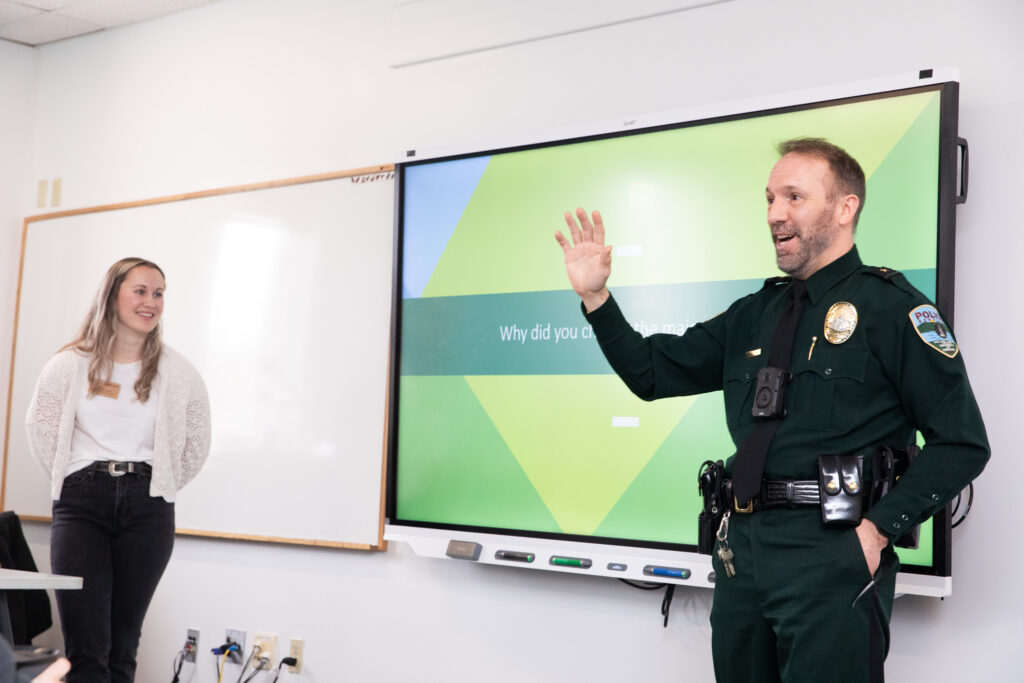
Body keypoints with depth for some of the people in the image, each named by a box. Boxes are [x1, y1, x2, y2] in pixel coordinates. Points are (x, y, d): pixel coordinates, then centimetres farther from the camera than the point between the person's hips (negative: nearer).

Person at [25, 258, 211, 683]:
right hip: (81, 503, -1)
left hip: (147, 508, 1)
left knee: (122, 648, 4)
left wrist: (157, 488, 11)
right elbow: (41, 434, 13)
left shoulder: (178, 373, 8)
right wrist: (75, 482, 10)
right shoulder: (69, 366, 7)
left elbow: (196, 445, 14)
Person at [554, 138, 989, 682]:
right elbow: (653, 373, 17)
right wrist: (594, 297, 5)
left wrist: (878, 531, -15)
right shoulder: (753, 315, 15)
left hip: (832, 556, -6)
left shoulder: (888, 306, -4)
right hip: (743, 550, 6)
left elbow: (962, 443, -8)